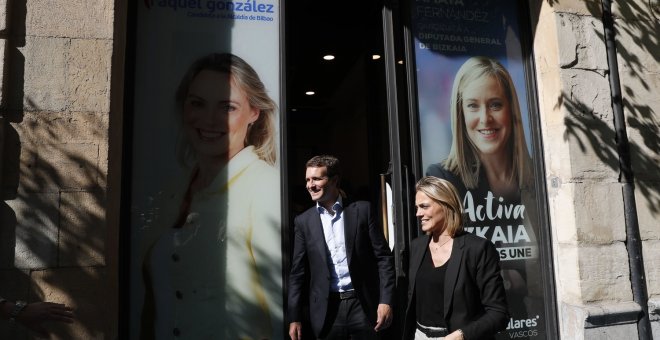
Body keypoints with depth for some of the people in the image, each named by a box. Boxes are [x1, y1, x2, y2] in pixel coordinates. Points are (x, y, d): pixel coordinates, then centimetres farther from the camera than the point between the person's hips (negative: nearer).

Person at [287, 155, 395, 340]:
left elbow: (383, 256, -1)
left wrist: (386, 300, -8)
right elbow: (298, 271, 4)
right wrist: (294, 317, 2)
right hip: (327, 309, 1)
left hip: (363, 305, -1)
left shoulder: (362, 210, -1)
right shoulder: (303, 221, 4)